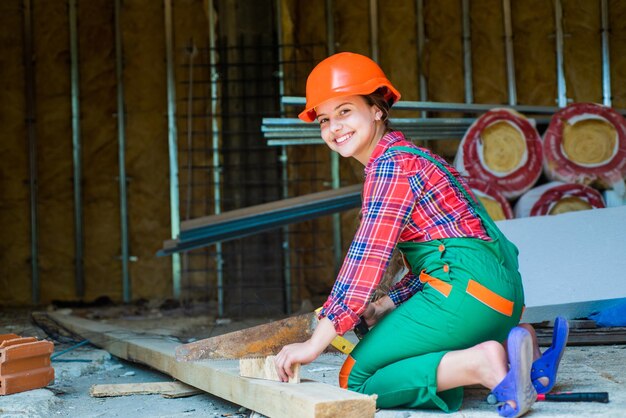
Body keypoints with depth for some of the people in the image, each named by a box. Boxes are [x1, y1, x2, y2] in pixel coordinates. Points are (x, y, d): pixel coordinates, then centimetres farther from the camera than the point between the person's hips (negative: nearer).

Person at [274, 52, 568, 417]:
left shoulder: (391, 163, -9)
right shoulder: (403, 156, 22)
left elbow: (369, 255, -15)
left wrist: (316, 342, -14)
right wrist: (382, 307, 13)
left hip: (467, 289, -10)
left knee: (357, 379, -6)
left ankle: (482, 364, -19)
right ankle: (507, 346, 11)